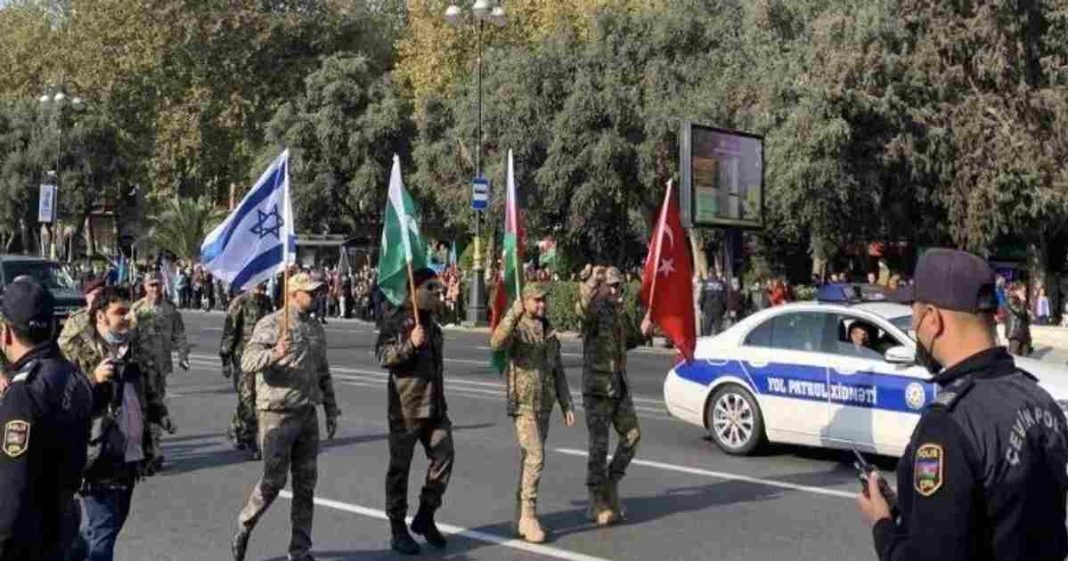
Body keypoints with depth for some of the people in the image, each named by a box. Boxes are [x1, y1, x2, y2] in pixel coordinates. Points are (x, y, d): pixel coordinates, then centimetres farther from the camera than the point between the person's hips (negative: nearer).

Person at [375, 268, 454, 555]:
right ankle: (398, 529, 11)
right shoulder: (397, 321, -8)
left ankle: (425, 517, 16)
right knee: (400, 466, 2)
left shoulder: (431, 321, 16)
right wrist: (410, 344, -31)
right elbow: (382, 355, -19)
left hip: (435, 404, 7)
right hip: (406, 405, -7)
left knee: (443, 457, 1)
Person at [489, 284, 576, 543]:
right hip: (524, 404, -7)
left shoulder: (549, 331, 13)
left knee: (531, 458, 12)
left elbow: (557, 371, 17)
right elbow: (496, 344, -32)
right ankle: (528, 516, -8)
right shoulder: (517, 328, -8)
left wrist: (566, 405, 13)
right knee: (535, 458, -15)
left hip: (544, 405, 7)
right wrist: (513, 315, -42)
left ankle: (521, 516, 20)